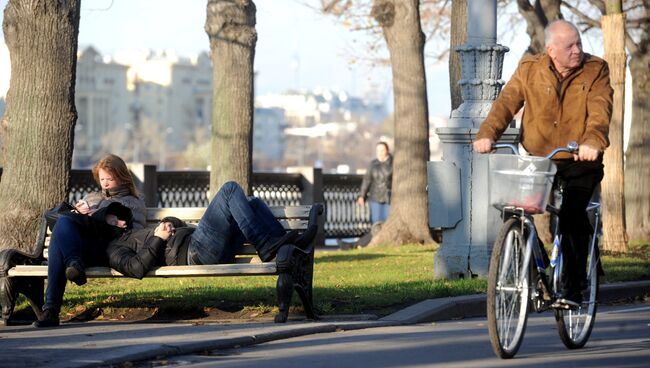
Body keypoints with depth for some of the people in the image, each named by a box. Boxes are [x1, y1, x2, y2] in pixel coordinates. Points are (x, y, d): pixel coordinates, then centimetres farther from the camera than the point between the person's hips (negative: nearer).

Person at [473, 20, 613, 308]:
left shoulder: (595, 71, -3)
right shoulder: (529, 70, 2)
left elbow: (600, 111, -17)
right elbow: (507, 102, -9)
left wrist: (592, 141, -37)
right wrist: (487, 134, -27)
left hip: (580, 161, -2)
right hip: (537, 160, 3)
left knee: (572, 217, -20)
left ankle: (573, 288, -11)